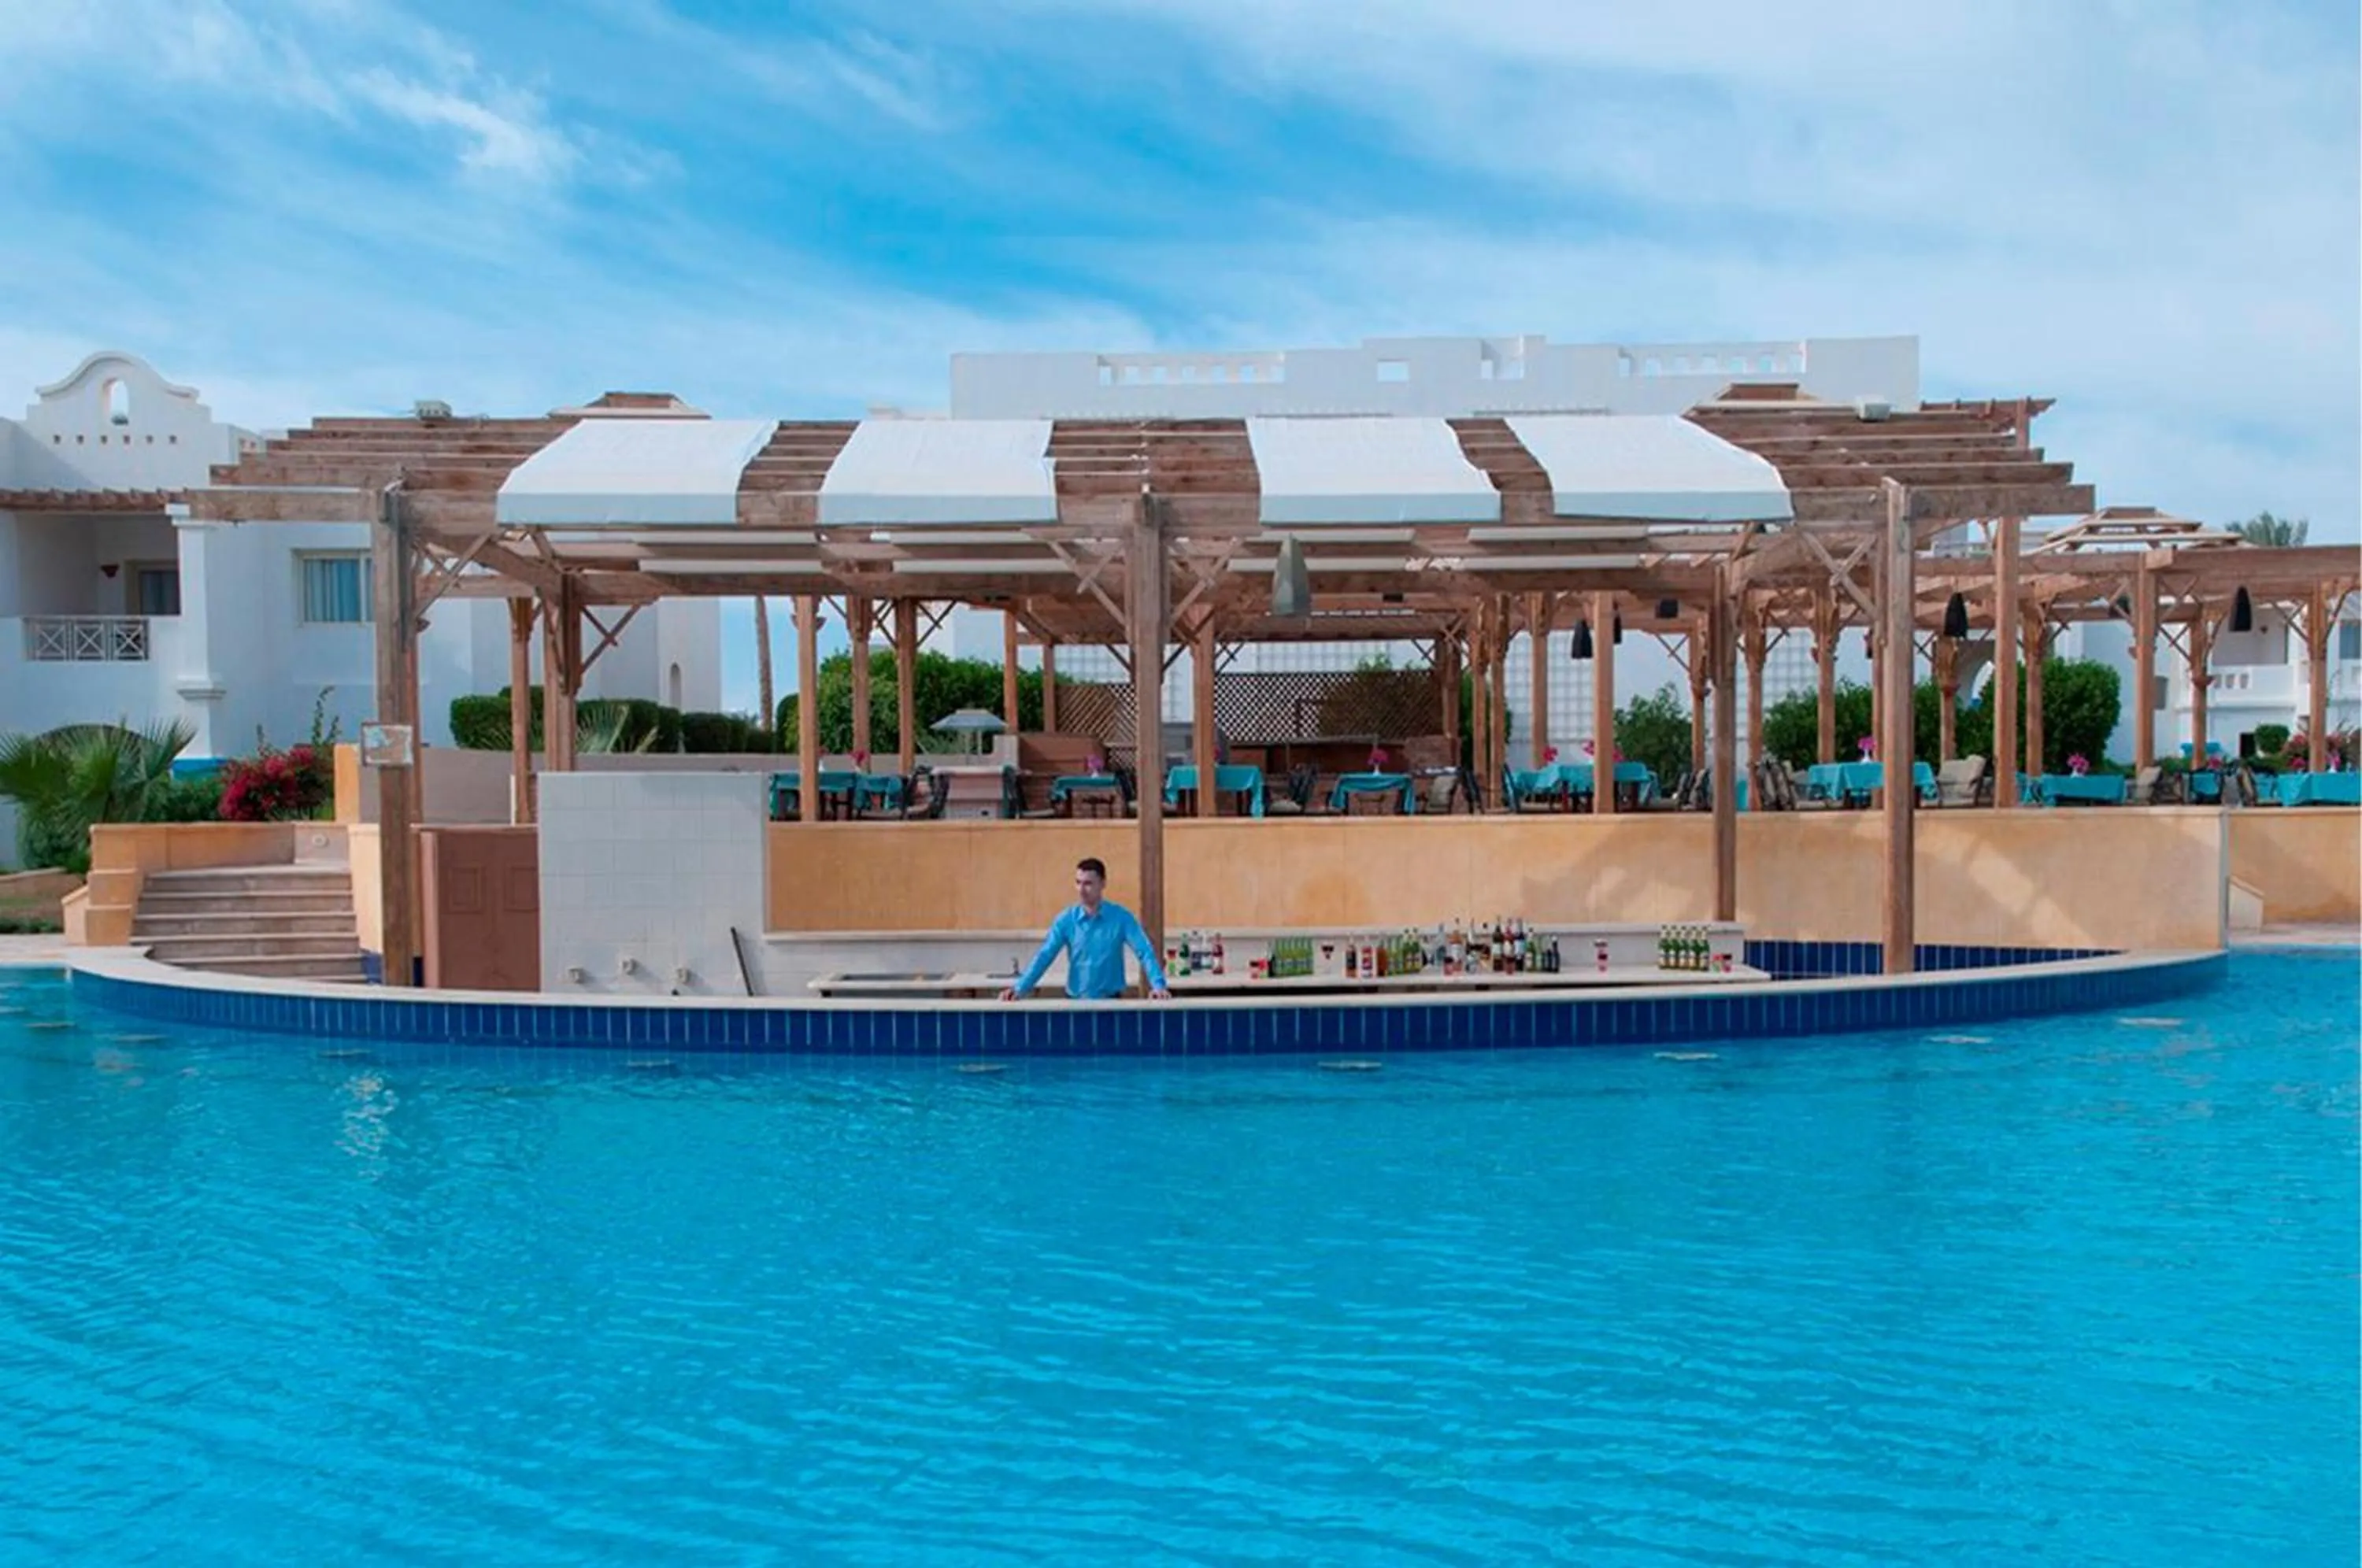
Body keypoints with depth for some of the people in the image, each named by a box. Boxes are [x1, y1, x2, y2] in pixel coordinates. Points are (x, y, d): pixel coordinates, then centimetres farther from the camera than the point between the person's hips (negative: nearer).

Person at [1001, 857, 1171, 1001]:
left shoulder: (1121, 917, -6)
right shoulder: (1066, 920, -2)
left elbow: (1145, 952, -11)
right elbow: (1044, 956, -7)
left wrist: (1159, 986, -27)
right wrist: (1019, 988, -19)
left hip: (1111, 1001, -1)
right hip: (1076, 1001, 1)